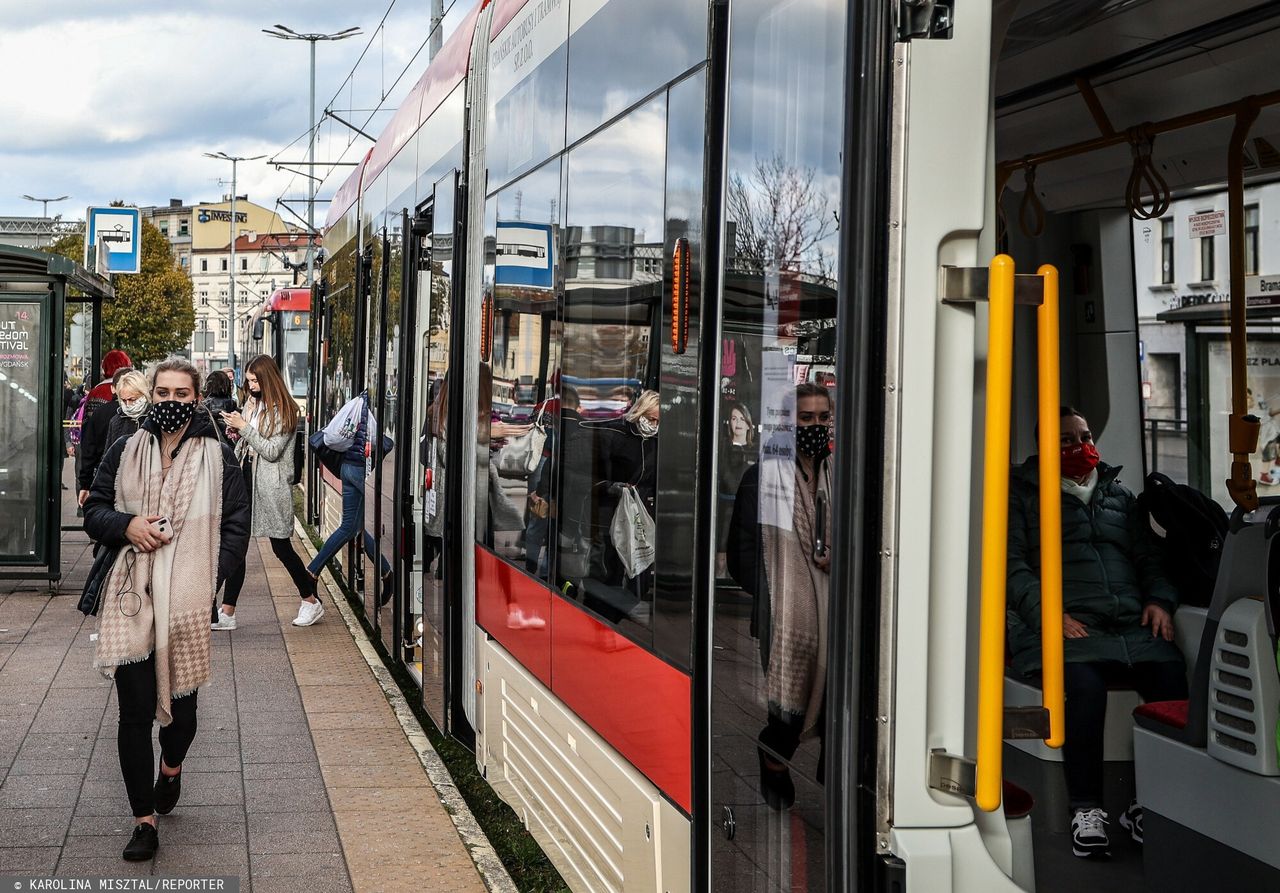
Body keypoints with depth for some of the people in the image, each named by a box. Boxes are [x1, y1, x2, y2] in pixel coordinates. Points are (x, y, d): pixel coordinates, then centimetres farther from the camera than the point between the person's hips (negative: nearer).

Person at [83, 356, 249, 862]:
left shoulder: (217, 457, 3)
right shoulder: (125, 452, 8)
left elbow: (235, 529, 2)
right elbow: (93, 511, 13)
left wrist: (208, 584, -9)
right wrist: (126, 524, -9)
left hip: (189, 600, -1)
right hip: (131, 598, 1)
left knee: (181, 703, 12)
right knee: (135, 709, -3)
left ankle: (171, 768, 46)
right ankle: (144, 821, 6)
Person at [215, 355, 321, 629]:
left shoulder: (283, 411, -9)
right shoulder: (251, 404, 11)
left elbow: (272, 451, -15)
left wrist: (244, 427, -15)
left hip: (271, 486, -6)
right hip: (246, 479, 6)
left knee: (281, 546, 3)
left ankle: (311, 601, 21)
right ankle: (227, 612, 6)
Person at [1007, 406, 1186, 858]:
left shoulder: (1119, 494, 30)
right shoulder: (1022, 493, 14)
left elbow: (1148, 558, 29)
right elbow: (1012, 563, 2)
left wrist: (1159, 600, 7)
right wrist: (1047, 613, -13)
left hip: (1130, 624, 4)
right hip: (1062, 626, -4)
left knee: (1174, 678, -27)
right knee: (1085, 683, -37)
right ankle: (1086, 809, -27)